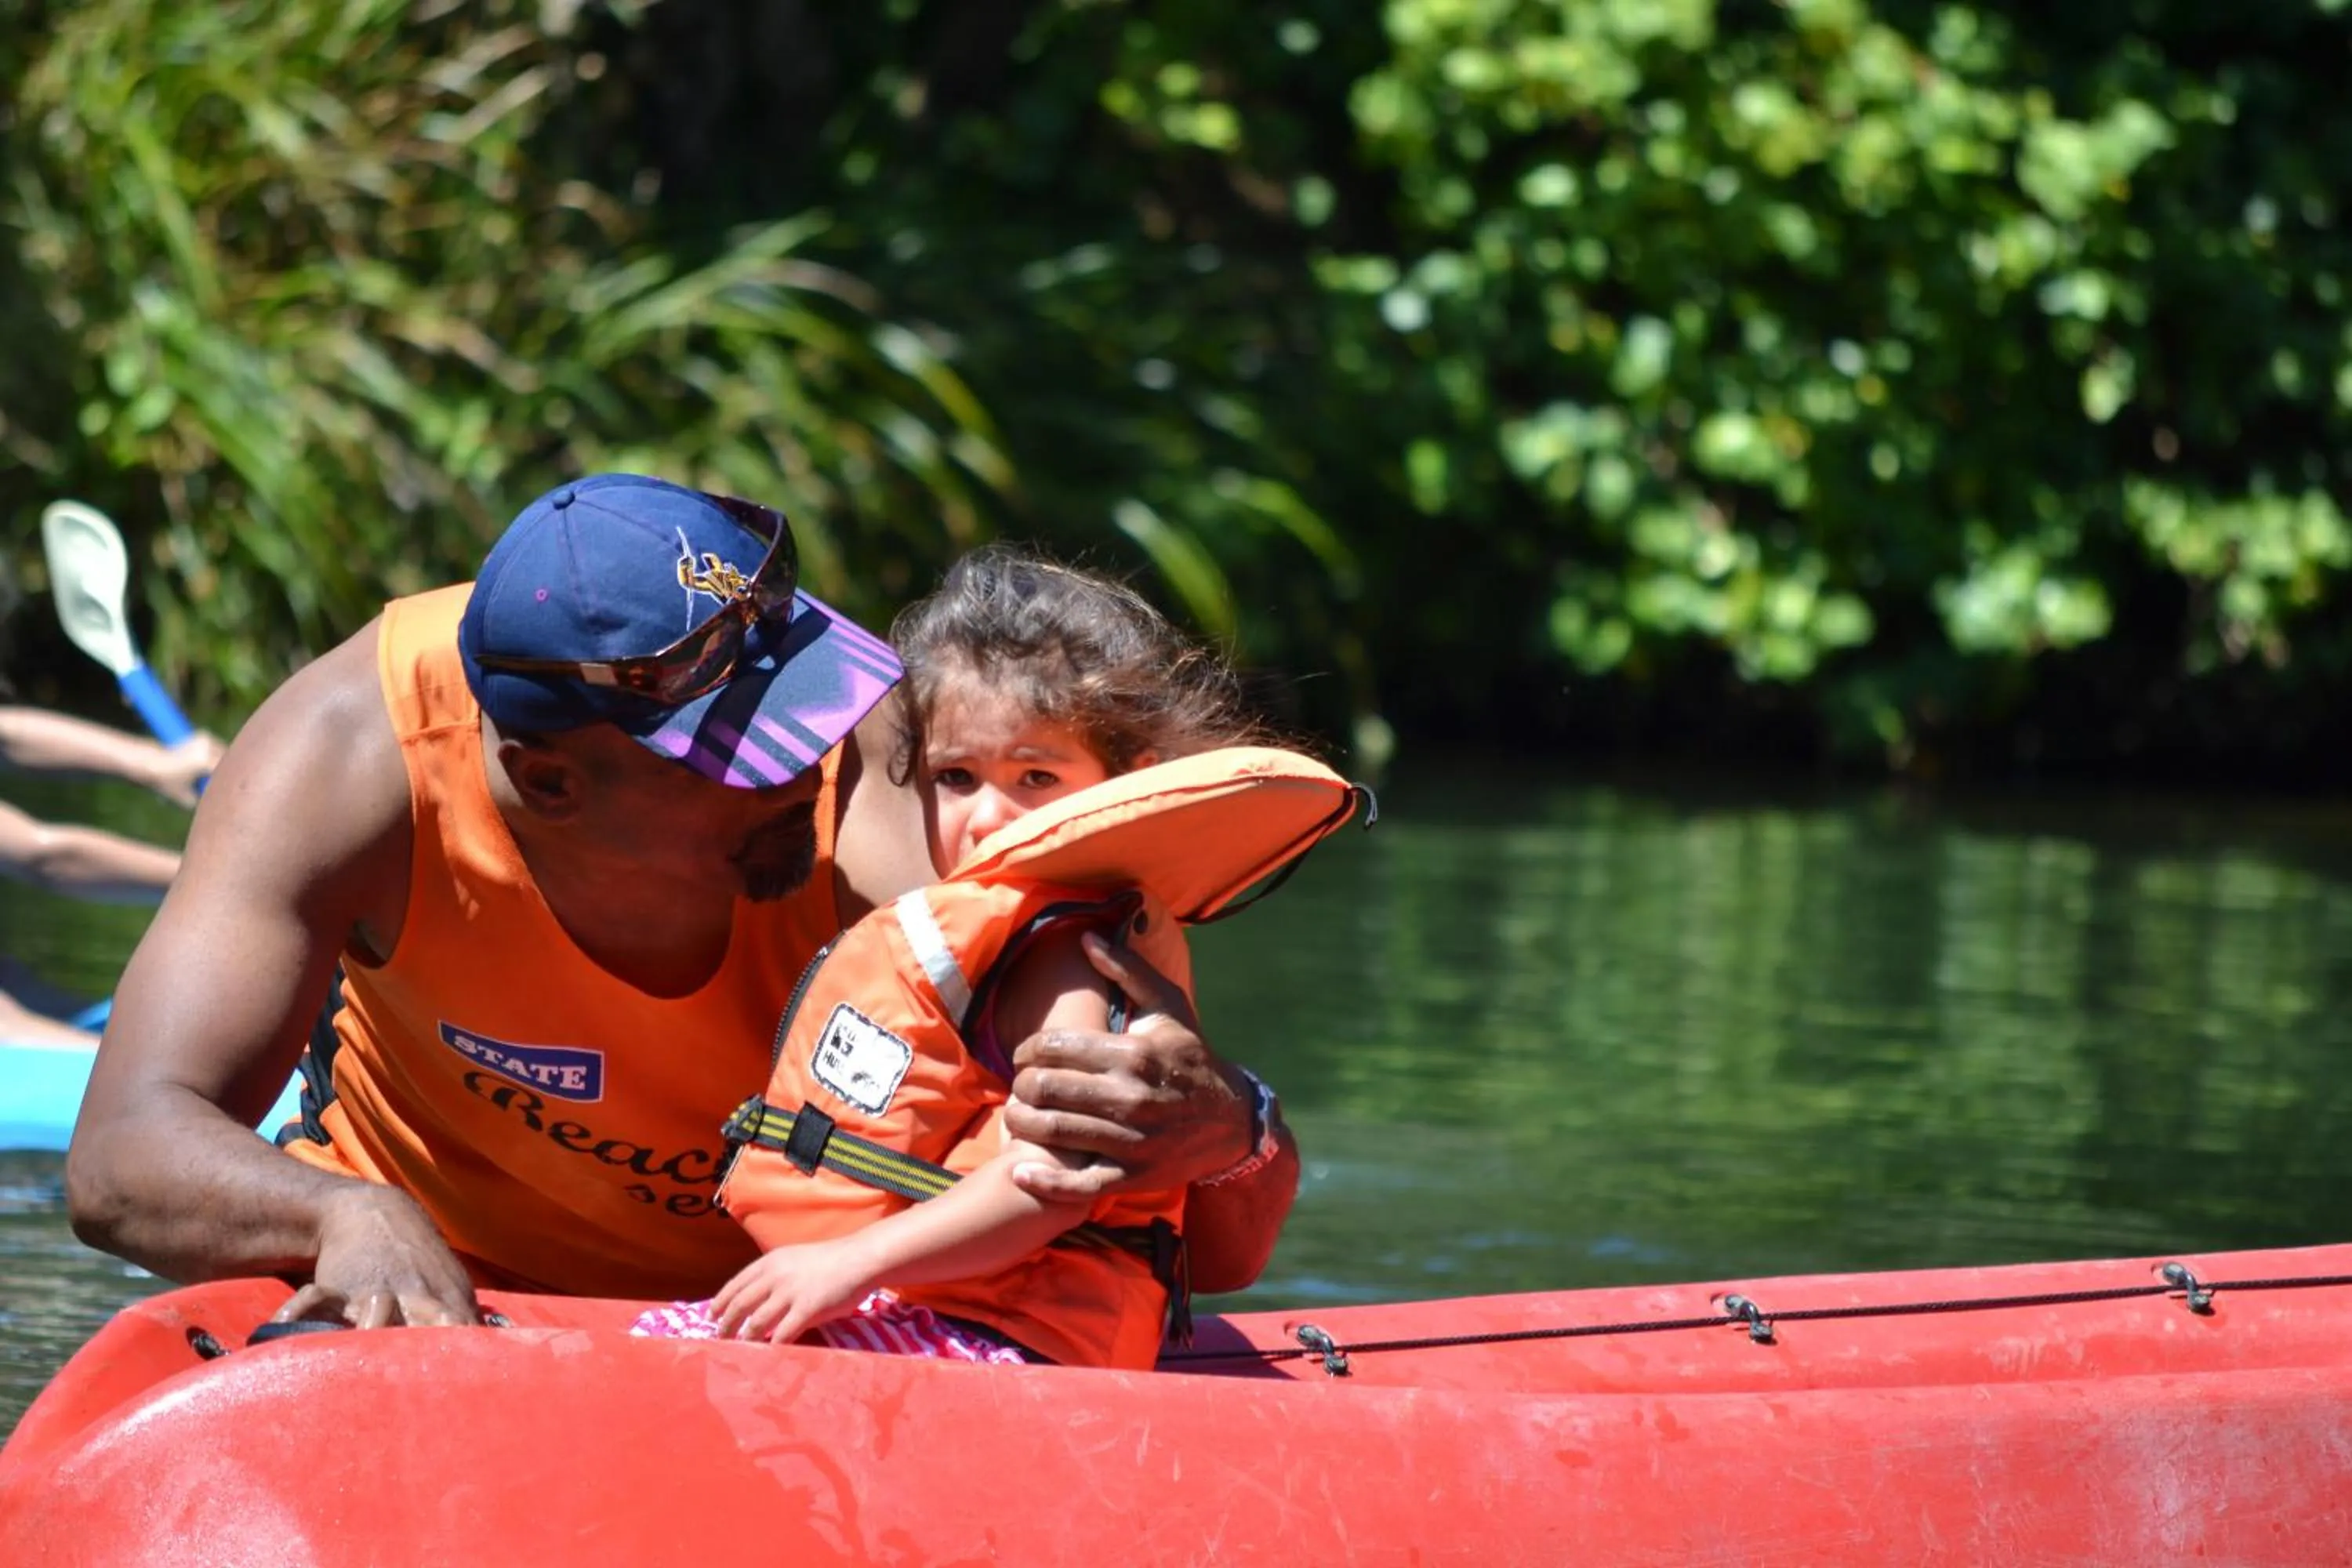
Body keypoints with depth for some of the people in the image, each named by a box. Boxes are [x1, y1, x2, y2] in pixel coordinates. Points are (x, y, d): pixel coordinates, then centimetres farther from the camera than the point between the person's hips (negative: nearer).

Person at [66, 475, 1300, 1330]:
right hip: (434, 1268, 0)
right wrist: (350, 1218, -54)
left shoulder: (885, 792, -33)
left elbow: (1221, 1248, -33)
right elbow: (124, 1155, -32)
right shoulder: (356, 756, -29)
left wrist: (1215, 1132, -58)